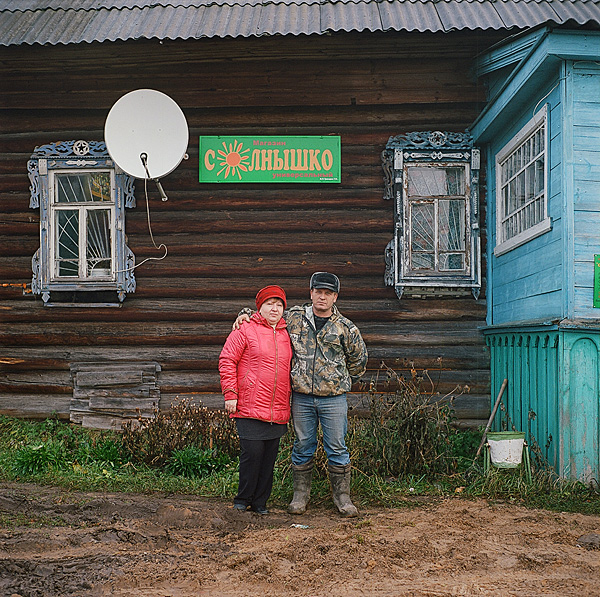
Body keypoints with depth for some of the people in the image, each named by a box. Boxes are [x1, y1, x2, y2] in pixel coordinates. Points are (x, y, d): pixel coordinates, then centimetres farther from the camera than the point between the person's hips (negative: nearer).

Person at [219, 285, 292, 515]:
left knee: (269, 457, 7)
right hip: (250, 408, -5)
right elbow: (227, 362, -3)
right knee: (252, 454, -6)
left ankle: (259, 501, 19)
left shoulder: (286, 335, 15)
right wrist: (230, 394, -9)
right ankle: (242, 500, 12)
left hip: (278, 410, 5)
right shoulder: (245, 331, -1)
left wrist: (288, 404, 19)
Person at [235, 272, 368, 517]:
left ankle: (342, 496, 17)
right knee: (303, 446, 10)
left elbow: (358, 358, 16)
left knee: (337, 448, 5)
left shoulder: (345, 327, 2)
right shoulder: (293, 318, 4)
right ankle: (300, 494, 23)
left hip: (333, 398, -1)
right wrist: (246, 314, 4)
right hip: (301, 398, 1)